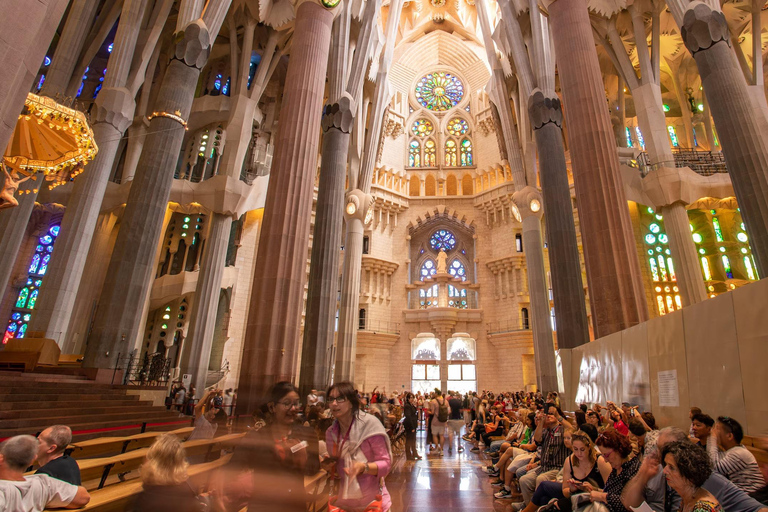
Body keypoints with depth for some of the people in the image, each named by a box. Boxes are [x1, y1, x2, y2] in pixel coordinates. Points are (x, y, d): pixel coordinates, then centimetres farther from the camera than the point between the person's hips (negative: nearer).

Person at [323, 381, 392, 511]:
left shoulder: (370, 424, -18)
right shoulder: (331, 433, -2)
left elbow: (386, 463, -17)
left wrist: (363, 467, -33)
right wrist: (329, 466, -8)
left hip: (372, 501, -5)